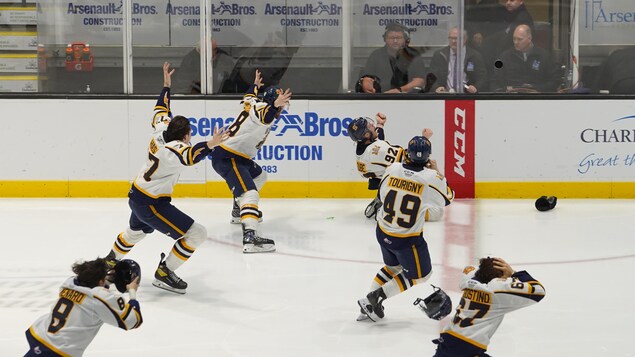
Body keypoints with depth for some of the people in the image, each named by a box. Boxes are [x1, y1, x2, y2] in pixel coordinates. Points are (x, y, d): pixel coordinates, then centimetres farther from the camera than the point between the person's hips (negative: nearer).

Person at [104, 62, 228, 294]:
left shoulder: (161, 131, -6)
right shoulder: (174, 149, -29)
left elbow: (161, 111, 15)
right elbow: (189, 156, -53)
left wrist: (166, 86, 25)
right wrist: (209, 145, -69)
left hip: (137, 195, 10)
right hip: (151, 204, -10)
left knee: (137, 231, 39)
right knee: (196, 234, -12)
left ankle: (112, 259, 63)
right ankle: (164, 272, -2)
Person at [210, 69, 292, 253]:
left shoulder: (254, 102, 12)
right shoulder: (261, 107, -16)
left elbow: (249, 96, 39)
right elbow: (263, 116, -43)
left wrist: (255, 85, 58)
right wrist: (274, 106, -62)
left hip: (237, 156, 11)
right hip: (226, 159, -11)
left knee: (259, 176, 32)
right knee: (250, 193, -27)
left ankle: (238, 211, 49)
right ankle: (250, 237, -45)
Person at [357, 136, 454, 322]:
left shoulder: (393, 169, -9)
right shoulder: (432, 178, -20)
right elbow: (447, 198, -1)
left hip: (382, 232, 5)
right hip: (407, 240, -5)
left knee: (393, 266, 30)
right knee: (420, 274, 17)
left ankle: (368, 305, 25)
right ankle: (376, 296, 6)